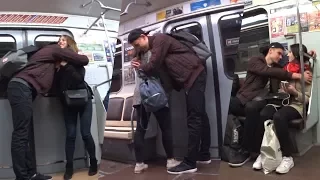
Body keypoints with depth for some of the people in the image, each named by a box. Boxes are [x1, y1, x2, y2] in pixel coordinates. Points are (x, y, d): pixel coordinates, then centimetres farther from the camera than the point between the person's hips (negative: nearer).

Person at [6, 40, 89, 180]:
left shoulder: (46, 53, 32)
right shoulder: (54, 49, 6)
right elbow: (83, 60, 2)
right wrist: (83, 57, 25)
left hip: (20, 88, 10)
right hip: (21, 88, -10)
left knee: (27, 135, 7)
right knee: (21, 134, -10)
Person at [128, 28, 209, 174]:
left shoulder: (159, 39, -7)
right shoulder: (155, 47, 22)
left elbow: (153, 66, -13)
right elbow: (159, 68, 20)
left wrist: (140, 67, 5)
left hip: (194, 75, -10)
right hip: (192, 78, 10)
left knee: (194, 119, -11)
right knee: (196, 118, 13)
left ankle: (189, 163, -9)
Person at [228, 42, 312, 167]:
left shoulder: (277, 68, 24)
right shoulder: (255, 61, 7)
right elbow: (269, 72, -11)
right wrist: (298, 76, -15)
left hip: (264, 100, 2)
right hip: (246, 97, -2)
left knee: (252, 108, -36)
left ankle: (245, 150, -25)